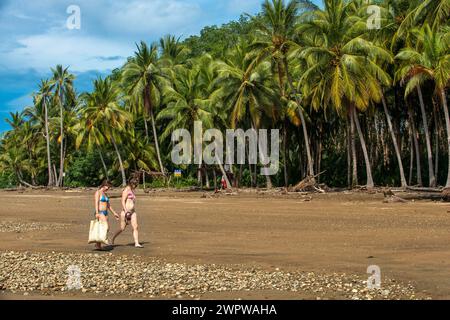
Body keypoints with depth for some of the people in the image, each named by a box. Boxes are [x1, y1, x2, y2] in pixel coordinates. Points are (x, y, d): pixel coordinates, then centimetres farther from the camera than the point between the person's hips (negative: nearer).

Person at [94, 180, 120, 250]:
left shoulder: (105, 194, 19)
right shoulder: (98, 192, -6)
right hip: (100, 213, -8)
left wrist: (114, 213, 23)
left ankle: (98, 245, 8)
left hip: (105, 213, 8)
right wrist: (97, 213, -27)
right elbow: (96, 203, -17)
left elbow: (108, 205, 24)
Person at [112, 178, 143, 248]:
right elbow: (123, 202, -17)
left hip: (132, 212, 7)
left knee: (135, 227, -6)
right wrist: (126, 212, -24)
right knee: (122, 228, 3)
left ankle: (137, 243, -10)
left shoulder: (132, 190, 16)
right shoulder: (126, 190, -10)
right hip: (126, 212, -7)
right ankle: (113, 238, 26)